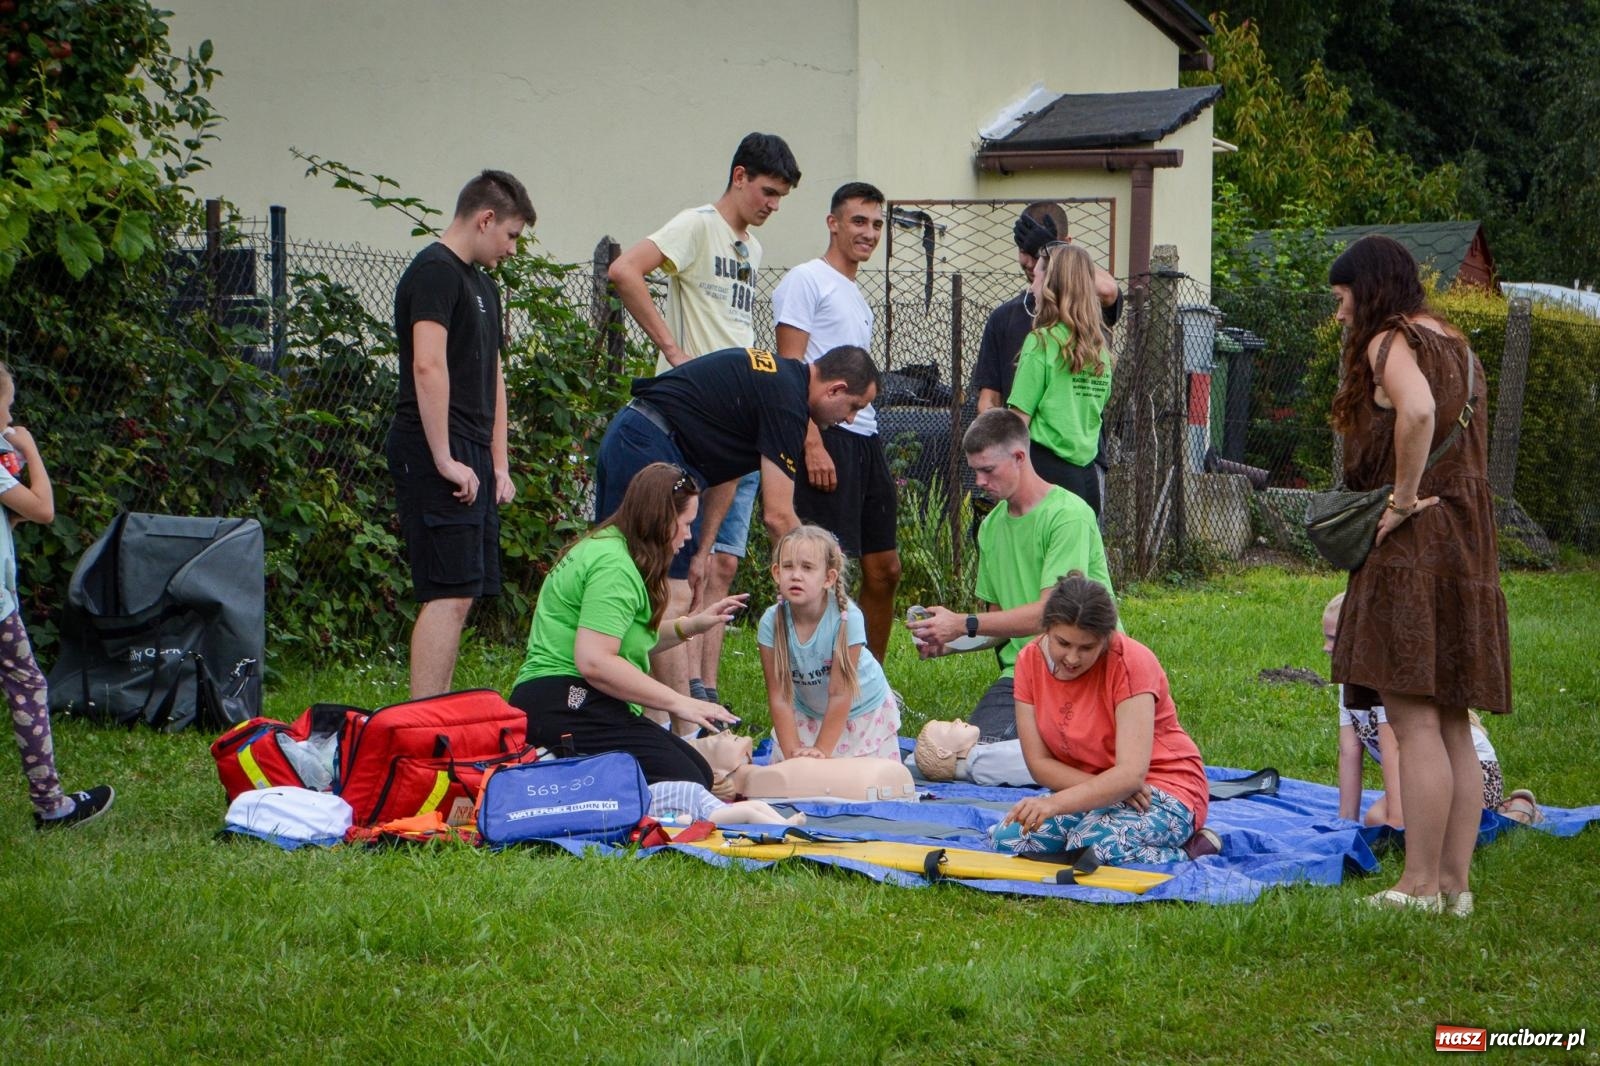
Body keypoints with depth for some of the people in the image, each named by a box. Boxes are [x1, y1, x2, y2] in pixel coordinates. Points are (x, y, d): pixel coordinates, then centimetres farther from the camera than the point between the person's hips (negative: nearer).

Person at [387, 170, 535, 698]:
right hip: (436, 457, -10)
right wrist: (444, 460, -21)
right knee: (449, 595, -13)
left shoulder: (482, 283, 22)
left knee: (458, 595, 9)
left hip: (469, 458, 10)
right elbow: (428, 366, -19)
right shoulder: (435, 271, -9)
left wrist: (498, 464, 19)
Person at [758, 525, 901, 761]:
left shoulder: (846, 618, -33)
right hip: (806, 712, 2)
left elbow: (840, 694, -27)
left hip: (862, 708, -2)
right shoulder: (772, 622, -24)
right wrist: (793, 751, -24)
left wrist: (821, 750, -26)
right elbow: (779, 696, -19)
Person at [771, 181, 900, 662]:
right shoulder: (807, 280, -4)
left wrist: (876, 456, 19)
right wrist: (813, 443, -21)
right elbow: (791, 369, -12)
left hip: (867, 439, 9)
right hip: (828, 436, -9)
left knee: (884, 568, 11)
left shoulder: (858, 297, 24)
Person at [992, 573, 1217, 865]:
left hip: (1163, 788, -6)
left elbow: (1131, 773, -30)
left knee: (1094, 848, -35)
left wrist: (1054, 803, -43)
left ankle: (1191, 851, -9)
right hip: (1088, 792, 6)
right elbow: (1039, 763, -6)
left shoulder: (1131, 662, -21)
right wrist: (1109, 788, -22)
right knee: (1008, 838, -21)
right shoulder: (1030, 661, -6)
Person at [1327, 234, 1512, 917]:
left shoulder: (1390, 340, -7)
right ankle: (1455, 882, 11)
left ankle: (1421, 886, -8)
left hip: (1413, 546, -9)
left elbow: (1418, 409, -28)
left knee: (1414, 723, -8)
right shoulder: (1453, 344, 20)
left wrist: (1404, 497, -19)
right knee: (1451, 726, 9)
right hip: (1467, 547, 9)